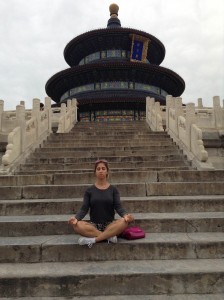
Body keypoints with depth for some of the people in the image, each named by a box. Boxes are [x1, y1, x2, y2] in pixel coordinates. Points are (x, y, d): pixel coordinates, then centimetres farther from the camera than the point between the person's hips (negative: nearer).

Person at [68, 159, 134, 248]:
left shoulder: (113, 189, 4)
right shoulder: (89, 190, 4)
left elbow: (118, 206, -5)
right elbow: (84, 209, -2)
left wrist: (125, 215, -28)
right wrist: (76, 218, -24)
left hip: (110, 225, 0)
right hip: (94, 225, 0)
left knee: (124, 222, -32)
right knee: (77, 226, -31)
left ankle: (92, 240, -27)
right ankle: (109, 236, -23)